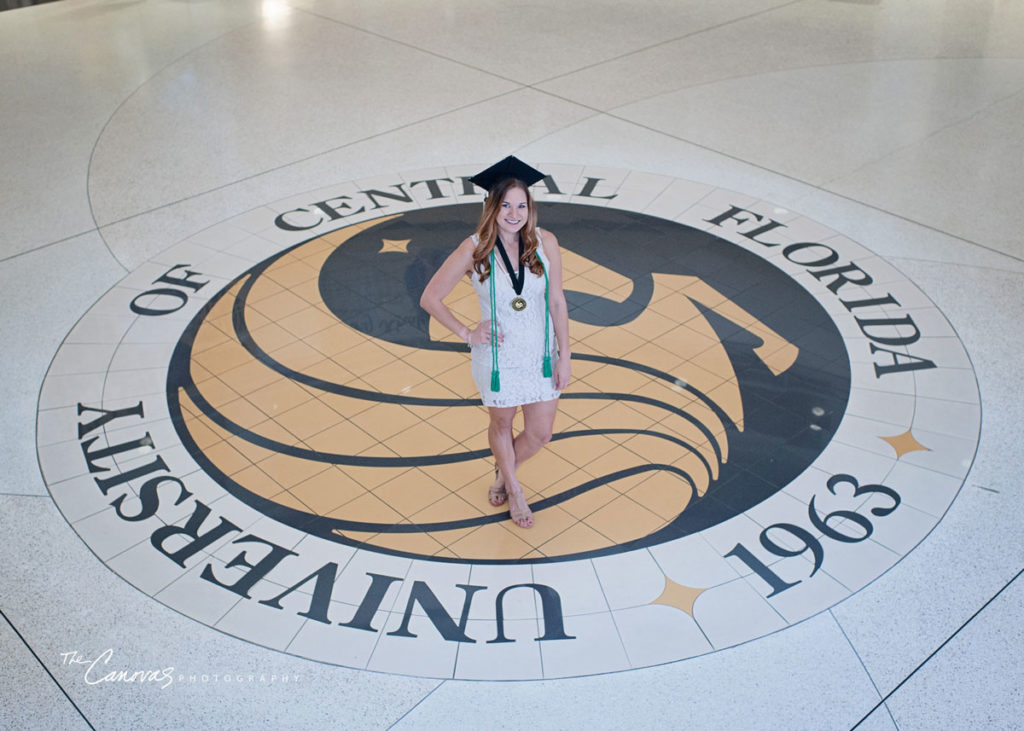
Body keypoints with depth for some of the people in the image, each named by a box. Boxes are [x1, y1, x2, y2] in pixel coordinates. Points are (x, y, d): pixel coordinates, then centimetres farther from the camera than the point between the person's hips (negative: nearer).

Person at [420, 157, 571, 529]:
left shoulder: (545, 243, -12)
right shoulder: (474, 250, -17)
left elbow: (557, 301, -4)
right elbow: (430, 298, -8)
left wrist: (564, 356, -3)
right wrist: (467, 333, -10)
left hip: (541, 354, 2)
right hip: (498, 355, -2)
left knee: (540, 434, 11)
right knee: (502, 424, 20)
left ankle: (503, 471, 45)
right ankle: (512, 488, 48)